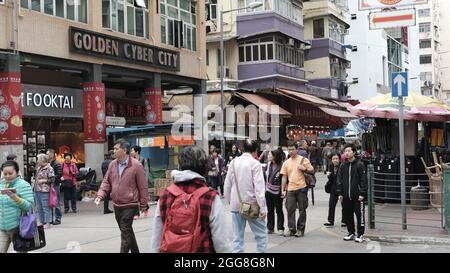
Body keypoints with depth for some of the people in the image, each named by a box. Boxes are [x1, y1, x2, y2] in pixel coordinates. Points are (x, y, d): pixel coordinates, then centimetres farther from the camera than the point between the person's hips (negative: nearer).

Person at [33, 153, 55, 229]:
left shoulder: (49, 169, -9)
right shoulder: (38, 168, 17)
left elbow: (52, 179, -13)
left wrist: (43, 181, -14)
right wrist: (34, 181, 10)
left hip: (44, 191, -9)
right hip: (37, 190, 9)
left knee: (46, 207, -6)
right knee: (39, 208, 12)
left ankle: (47, 223, -2)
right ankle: (42, 222, 19)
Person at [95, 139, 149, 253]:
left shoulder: (136, 165, -12)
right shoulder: (112, 164, 5)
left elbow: (143, 186, -10)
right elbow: (106, 182, 9)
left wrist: (143, 205, -8)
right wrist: (100, 195, -8)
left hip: (130, 206, -7)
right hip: (116, 205, 7)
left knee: (125, 232, -8)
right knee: (127, 231, 19)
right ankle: (135, 251, 35)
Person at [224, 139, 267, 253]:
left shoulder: (234, 162, 6)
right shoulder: (255, 163, -9)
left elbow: (227, 185, 9)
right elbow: (259, 187, -14)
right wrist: (263, 207, -13)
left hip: (235, 204, 5)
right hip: (252, 205, -5)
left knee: (237, 236, 8)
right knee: (261, 233, 7)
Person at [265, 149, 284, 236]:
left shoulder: (281, 165, -14)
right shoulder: (269, 164, 6)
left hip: (277, 192, -6)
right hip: (268, 190, 6)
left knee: (279, 210, 4)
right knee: (270, 210, 11)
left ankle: (280, 228, 11)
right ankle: (270, 228, 19)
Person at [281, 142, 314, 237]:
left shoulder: (303, 160, 1)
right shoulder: (286, 163, 11)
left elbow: (312, 171, 3)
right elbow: (284, 177, 12)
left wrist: (305, 169, -16)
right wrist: (283, 190, 7)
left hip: (301, 188, -3)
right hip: (290, 189, 3)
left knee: (302, 210, 4)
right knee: (290, 210, 2)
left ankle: (300, 229, 13)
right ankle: (291, 229, 11)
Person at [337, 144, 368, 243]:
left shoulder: (359, 164, -5)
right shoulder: (343, 166, 9)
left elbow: (363, 180, -7)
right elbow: (339, 180, 11)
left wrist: (362, 193, -11)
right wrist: (340, 193, 4)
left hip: (357, 196, -5)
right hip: (346, 196, 5)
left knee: (359, 215, 0)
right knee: (347, 215, 10)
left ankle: (360, 234, 9)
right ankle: (351, 233, 23)